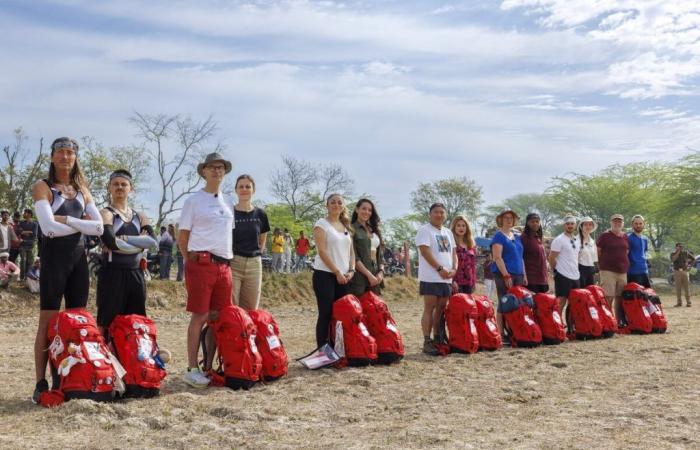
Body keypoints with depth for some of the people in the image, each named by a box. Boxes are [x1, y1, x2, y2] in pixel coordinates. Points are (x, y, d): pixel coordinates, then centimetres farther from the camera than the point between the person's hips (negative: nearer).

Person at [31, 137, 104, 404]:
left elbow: (98, 228, 1)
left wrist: (65, 220, -10)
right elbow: (49, 227, -17)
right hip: (54, 257, -6)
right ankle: (41, 383, -1)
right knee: (48, 321, -5)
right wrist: (81, 224, -8)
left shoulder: (82, 190, 15)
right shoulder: (43, 187, -1)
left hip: (79, 258, 6)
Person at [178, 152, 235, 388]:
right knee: (200, 316, -6)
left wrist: (229, 258, 15)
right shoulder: (193, 200, 0)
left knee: (219, 317, 6)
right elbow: (182, 238, 2)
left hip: (224, 265, 6)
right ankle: (192, 369, 1)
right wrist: (193, 261, 2)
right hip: (201, 264, -6)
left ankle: (209, 366, 16)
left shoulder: (228, 201, 16)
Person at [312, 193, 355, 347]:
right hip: (325, 274, -6)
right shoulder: (322, 224, -3)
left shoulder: (346, 226, 16)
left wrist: (351, 270, -1)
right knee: (326, 314, -5)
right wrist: (337, 272, -15)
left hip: (344, 276, 6)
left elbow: (351, 251, 16)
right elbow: (322, 251, -12)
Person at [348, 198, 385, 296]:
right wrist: (369, 275, -14)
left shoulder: (375, 231, 19)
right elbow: (353, 257, -10)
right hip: (358, 278, -6)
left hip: (375, 278, 6)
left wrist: (381, 272, 1)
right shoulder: (352, 229, -2)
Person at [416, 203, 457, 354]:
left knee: (441, 309, 8)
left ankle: (437, 339, 16)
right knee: (429, 309, -7)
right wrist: (440, 268, -18)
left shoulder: (448, 232, 18)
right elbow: (425, 252, -15)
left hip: (446, 278, 7)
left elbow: (453, 252, 17)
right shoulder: (424, 230, -5)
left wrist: (454, 269, -2)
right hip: (430, 278, -7)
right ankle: (427, 342, -5)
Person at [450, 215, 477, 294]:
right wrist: (452, 281, -17)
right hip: (456, 282, -6)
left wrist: (474, 281, 12)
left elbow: (473, 264, 18)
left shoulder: (471, 245, 16)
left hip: (469, 282, 6)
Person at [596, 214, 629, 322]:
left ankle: (619, 322, 14)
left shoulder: (625, 237, 15)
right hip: (608, 271, -5)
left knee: (620, 298, 7)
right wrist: (602, 264, 4)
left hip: (623, 271, 5)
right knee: (608, 298, -10)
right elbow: (597, 251, 2)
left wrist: (625, 264, 15)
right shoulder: (604, 236, -1)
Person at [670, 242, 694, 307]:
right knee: (678, 288, 1)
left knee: (686, 287, -2)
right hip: (677, 272, -1)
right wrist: (678, 252, -15)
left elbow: (693, 258, 20)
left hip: (685, 271, 1)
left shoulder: (686, 252, 9)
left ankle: (688, 302, -1)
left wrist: (690, 265, 8)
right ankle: (679, 302, 6)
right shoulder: (673, 254, 4)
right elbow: (673, 259, -18)